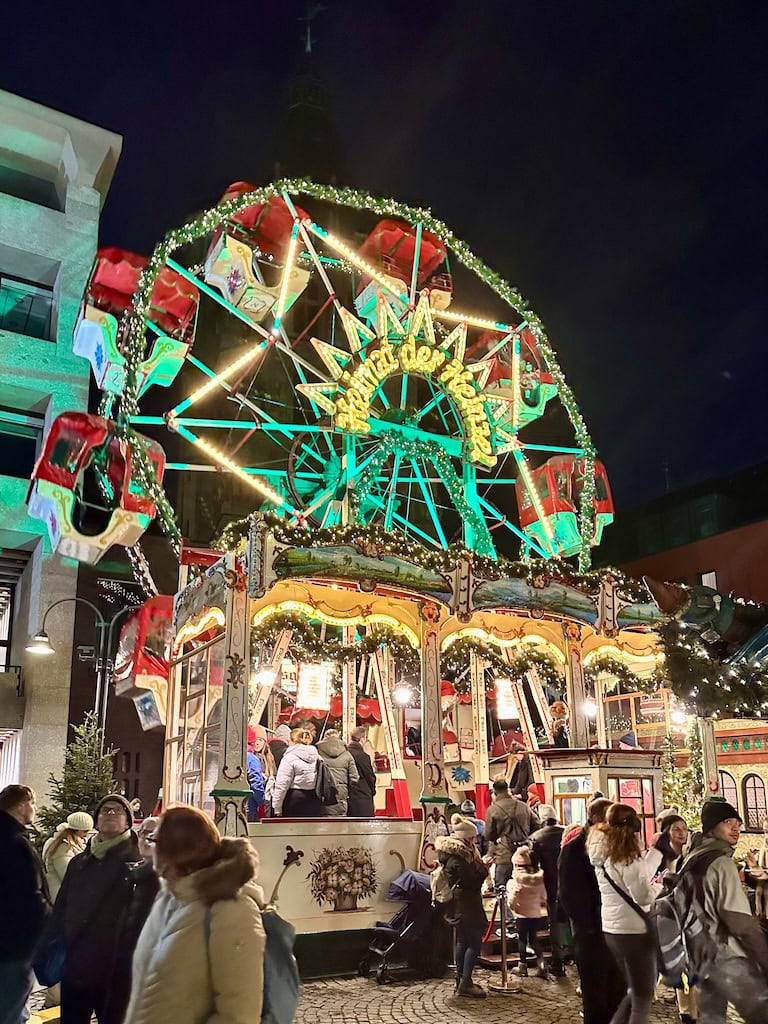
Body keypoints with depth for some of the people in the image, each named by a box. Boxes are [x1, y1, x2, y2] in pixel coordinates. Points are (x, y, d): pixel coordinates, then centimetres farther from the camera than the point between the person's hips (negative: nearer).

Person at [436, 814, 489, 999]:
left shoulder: (450, 853, 10)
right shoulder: (459, 856, -21)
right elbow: (474, 879, -21)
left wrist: (480, 864, 5)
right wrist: (480, 862, -9)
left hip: (456, 905, 11)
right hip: (465, 905, -11)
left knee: (462, 940, 17)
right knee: (475, 942, -7)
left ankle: (461, 979, 25)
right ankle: (465, 984, -6)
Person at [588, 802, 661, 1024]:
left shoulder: (602, 856, 8)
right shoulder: (627, 858, -17)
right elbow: (643, 896, -22)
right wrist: (660, 886, -3)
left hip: (611, 928, 8)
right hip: (634, 930, -8)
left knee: (635, 990, 22)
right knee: (643, 996, 5)